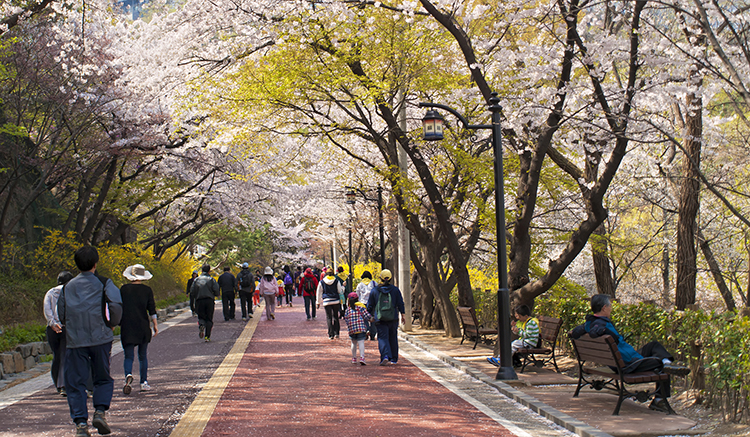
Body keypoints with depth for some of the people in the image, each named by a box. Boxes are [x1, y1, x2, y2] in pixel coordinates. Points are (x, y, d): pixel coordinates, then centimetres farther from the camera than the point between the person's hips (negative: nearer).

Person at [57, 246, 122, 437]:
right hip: (100, 338, -2)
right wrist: (112, 323, 4)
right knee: (103, 378, 13)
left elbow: (61, 315, 14)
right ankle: (100, 411, -6)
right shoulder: (103, 283, 2)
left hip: (75, 341, 2)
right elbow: (116, 305, -12)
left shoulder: (68, 287, 12)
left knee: (75, 382, 5)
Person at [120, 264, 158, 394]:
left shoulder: (124, 289, 0)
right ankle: (144, 382, 13)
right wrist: (155, 325, 4)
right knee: (143, 355, 13)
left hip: (127, 326, 0)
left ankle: (128, 375, -27)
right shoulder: (147, 290, 0)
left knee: (128, 356, 1)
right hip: (143, 326, 0)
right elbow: (152, 309, -2)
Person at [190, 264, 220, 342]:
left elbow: (192, 291, 2)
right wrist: (216, 295, 12)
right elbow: (216, 289, -9)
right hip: (209, 300, -1)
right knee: (209, 319, 7)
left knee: (201, 316, 13)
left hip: (199, 301, 1)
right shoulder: (211, 279, 2)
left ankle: (201, 324, -23)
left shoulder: (196, 279, 8)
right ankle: (207, 336, -2)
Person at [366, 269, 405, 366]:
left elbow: (370, 305, 6)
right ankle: (393, 359, 20)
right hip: (393, 318, 1)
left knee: (382, 338, -3)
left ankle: (385, 356, -24)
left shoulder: (375, 290, 1)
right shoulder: (395, 290, 2)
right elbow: (400, 303, 3)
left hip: (380, 318, -1)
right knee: (393, 338, 13)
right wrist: (402, 315, 11)